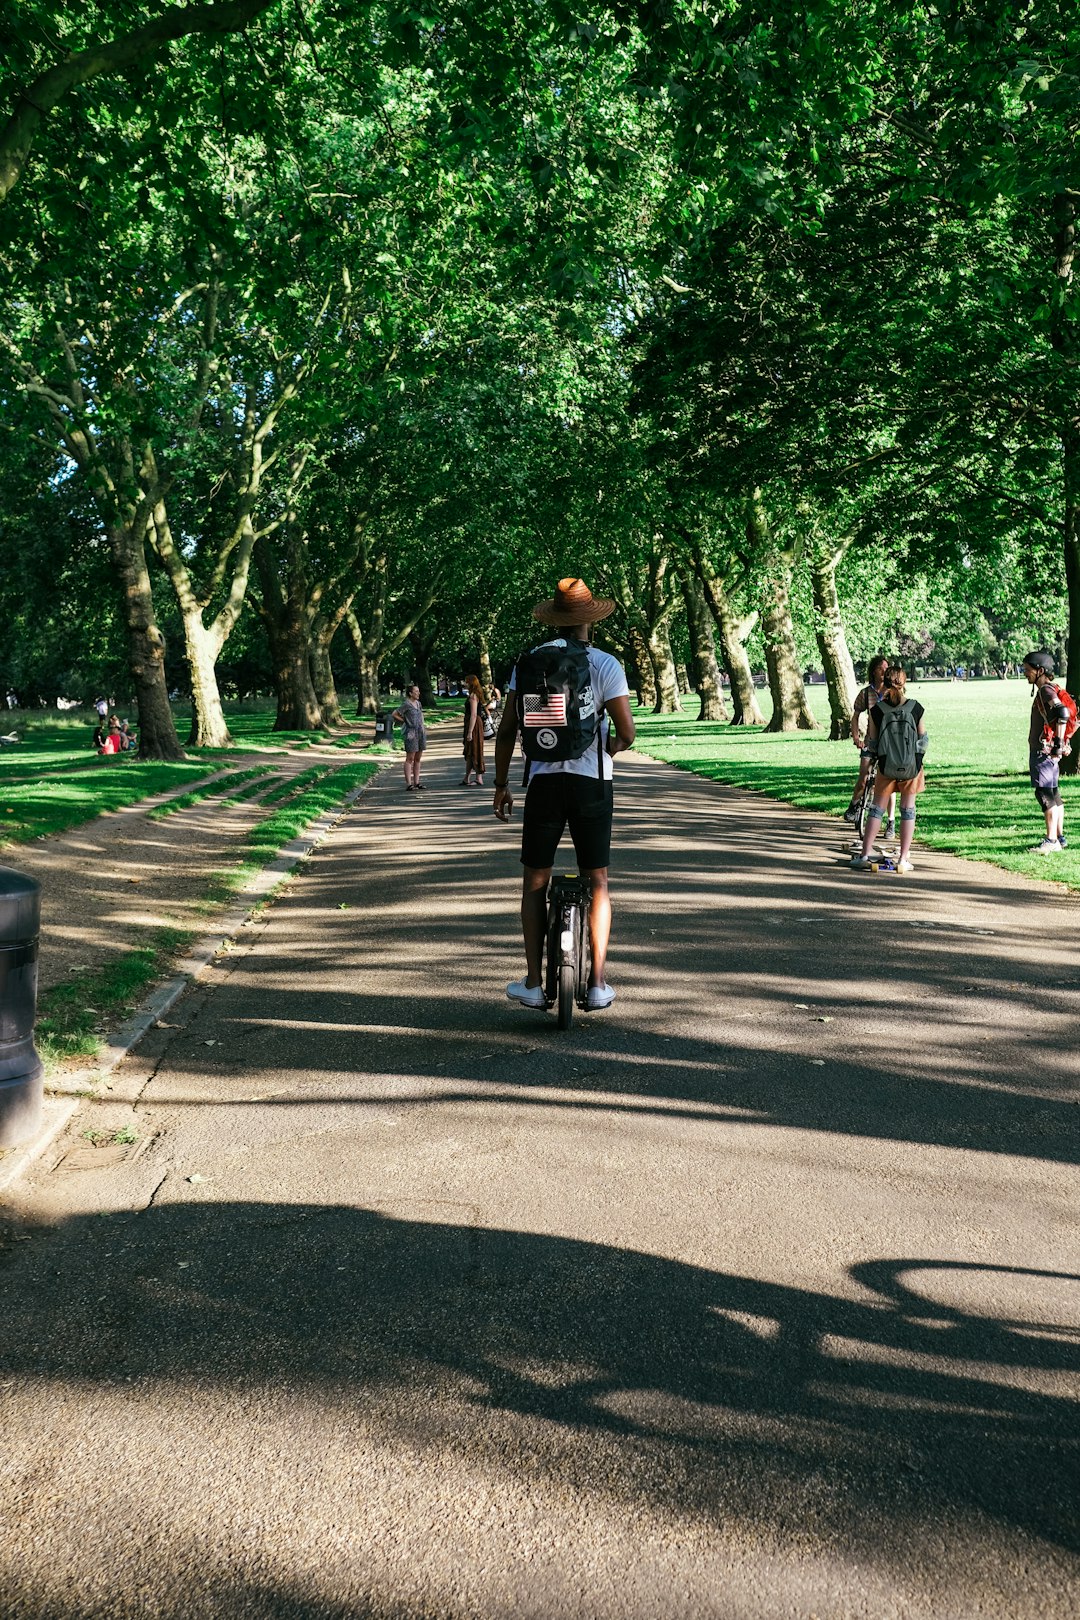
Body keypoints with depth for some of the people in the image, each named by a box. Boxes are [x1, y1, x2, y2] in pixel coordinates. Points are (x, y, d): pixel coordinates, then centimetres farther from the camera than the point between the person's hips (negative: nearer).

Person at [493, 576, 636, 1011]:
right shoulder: (605, 664, -4)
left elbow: (506, 730, 4)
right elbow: (626, 732, -9)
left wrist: (501, 786, 13)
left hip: (544, 780, 1)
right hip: (592, 781, -1)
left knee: (535, 881, 10)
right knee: (597, 881, 9)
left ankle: (533, 982, 10)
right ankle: (598, 983, 8)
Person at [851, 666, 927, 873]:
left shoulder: (877, 711, -8)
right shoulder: (916, 709, -6)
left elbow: (872, 744, -1)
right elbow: (923, 740, 2)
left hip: (886, 766, 0)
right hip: (912, 766, 0)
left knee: (877, 808, 10)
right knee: (908, 810, 9)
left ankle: (865, 855, 7)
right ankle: (903, 860, 8)